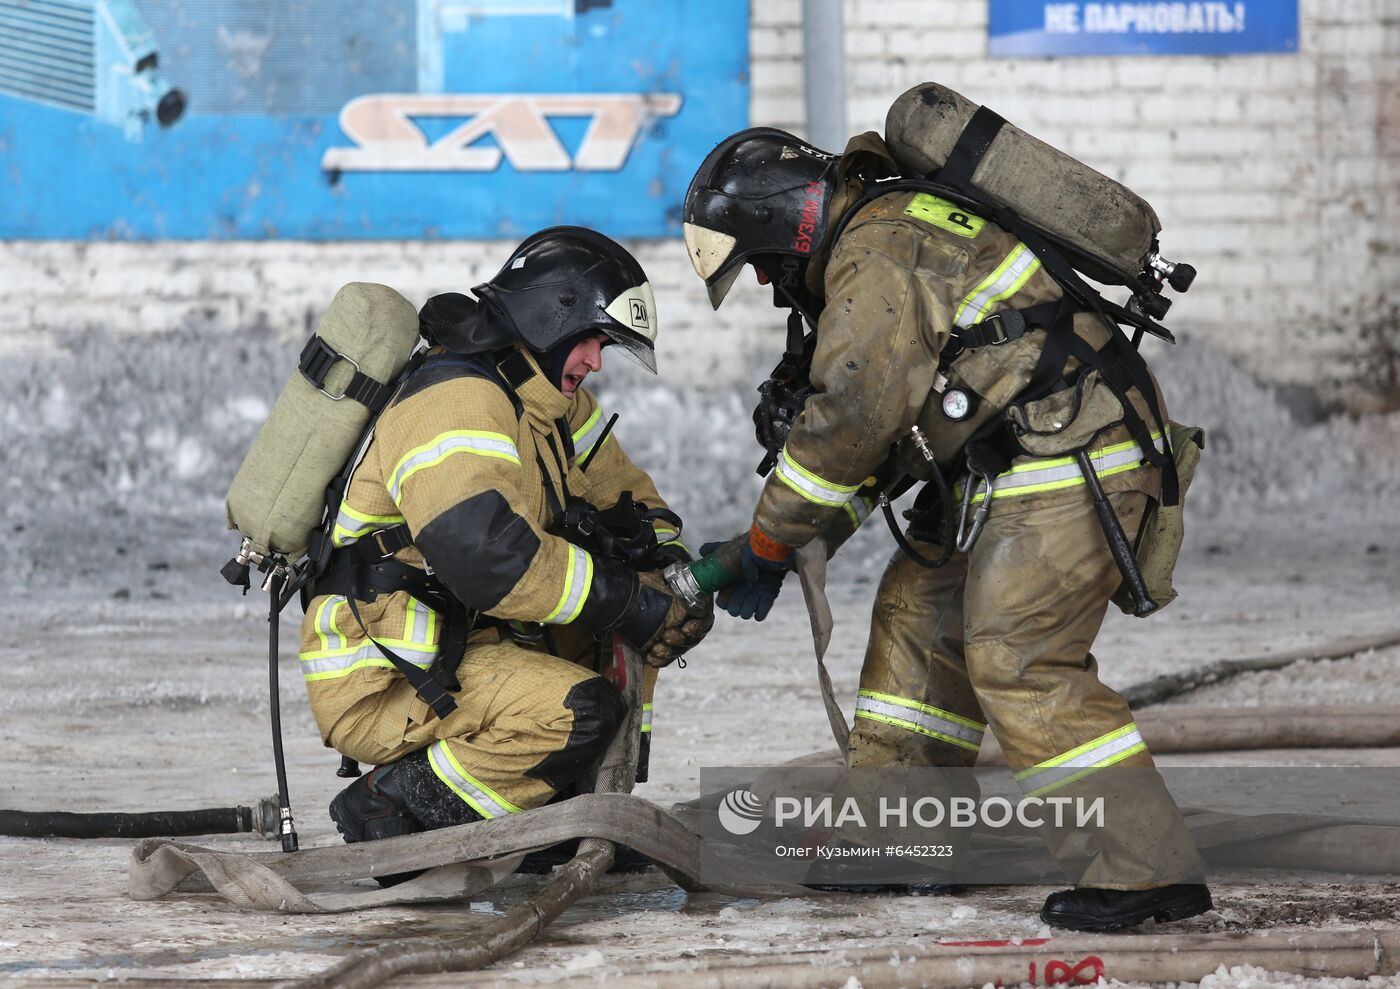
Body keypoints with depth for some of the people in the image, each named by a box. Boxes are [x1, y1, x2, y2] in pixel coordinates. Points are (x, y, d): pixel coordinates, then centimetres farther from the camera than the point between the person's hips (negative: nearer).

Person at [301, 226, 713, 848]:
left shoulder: (553, 404, 13)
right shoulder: (459, 401, -19)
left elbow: (625, 495, 23)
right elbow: (485, 552, -32)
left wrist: (671, 567, 0)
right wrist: (631, 604, -24)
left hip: (457, 649, 10)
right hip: (377, 683, -10)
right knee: (580, 711, -27)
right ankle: (389, 807, -15)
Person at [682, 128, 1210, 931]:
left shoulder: (877, 258, -14)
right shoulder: (896, 231, 20)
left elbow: (850, 421, -18)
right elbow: (885, 419, 24)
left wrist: (769, 547, -7)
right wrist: (790, 541, 17)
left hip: (1069, 468, -11)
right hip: (1020, 465, 11)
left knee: (1019, 660, -15)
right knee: (921, 613, 15)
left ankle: (1148, 868, -18)